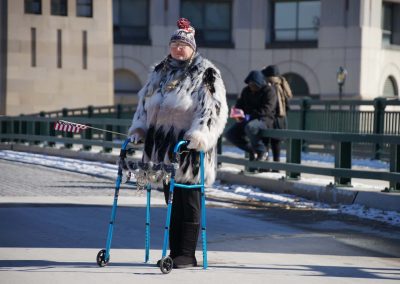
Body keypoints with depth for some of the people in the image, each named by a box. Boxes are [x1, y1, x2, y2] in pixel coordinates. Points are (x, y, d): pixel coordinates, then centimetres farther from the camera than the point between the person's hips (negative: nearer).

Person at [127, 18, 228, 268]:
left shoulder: (206, 74, -2)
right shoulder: (160, 72, 17)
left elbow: (214, 108, -11)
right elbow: (145, 102, 23)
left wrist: (200, 135, -23)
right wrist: (139, 129, 10)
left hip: (188, 147, -6)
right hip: (162, 145, 6)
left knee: (187, 201, -2)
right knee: (171, 199, 10)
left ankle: (187, 254, 2)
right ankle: (175, 251, 18)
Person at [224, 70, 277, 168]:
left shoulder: (268, 91, -10)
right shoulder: (246, 91, 12)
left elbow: (266, 110, -21)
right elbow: (239, 104, 15)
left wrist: (250, 116, -29)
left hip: (264, 119, -7)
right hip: (248, 120, 7)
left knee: (249, 127, -40)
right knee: (230, 134, -10)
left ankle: (261, 151, -17)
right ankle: (252, 150, 6)